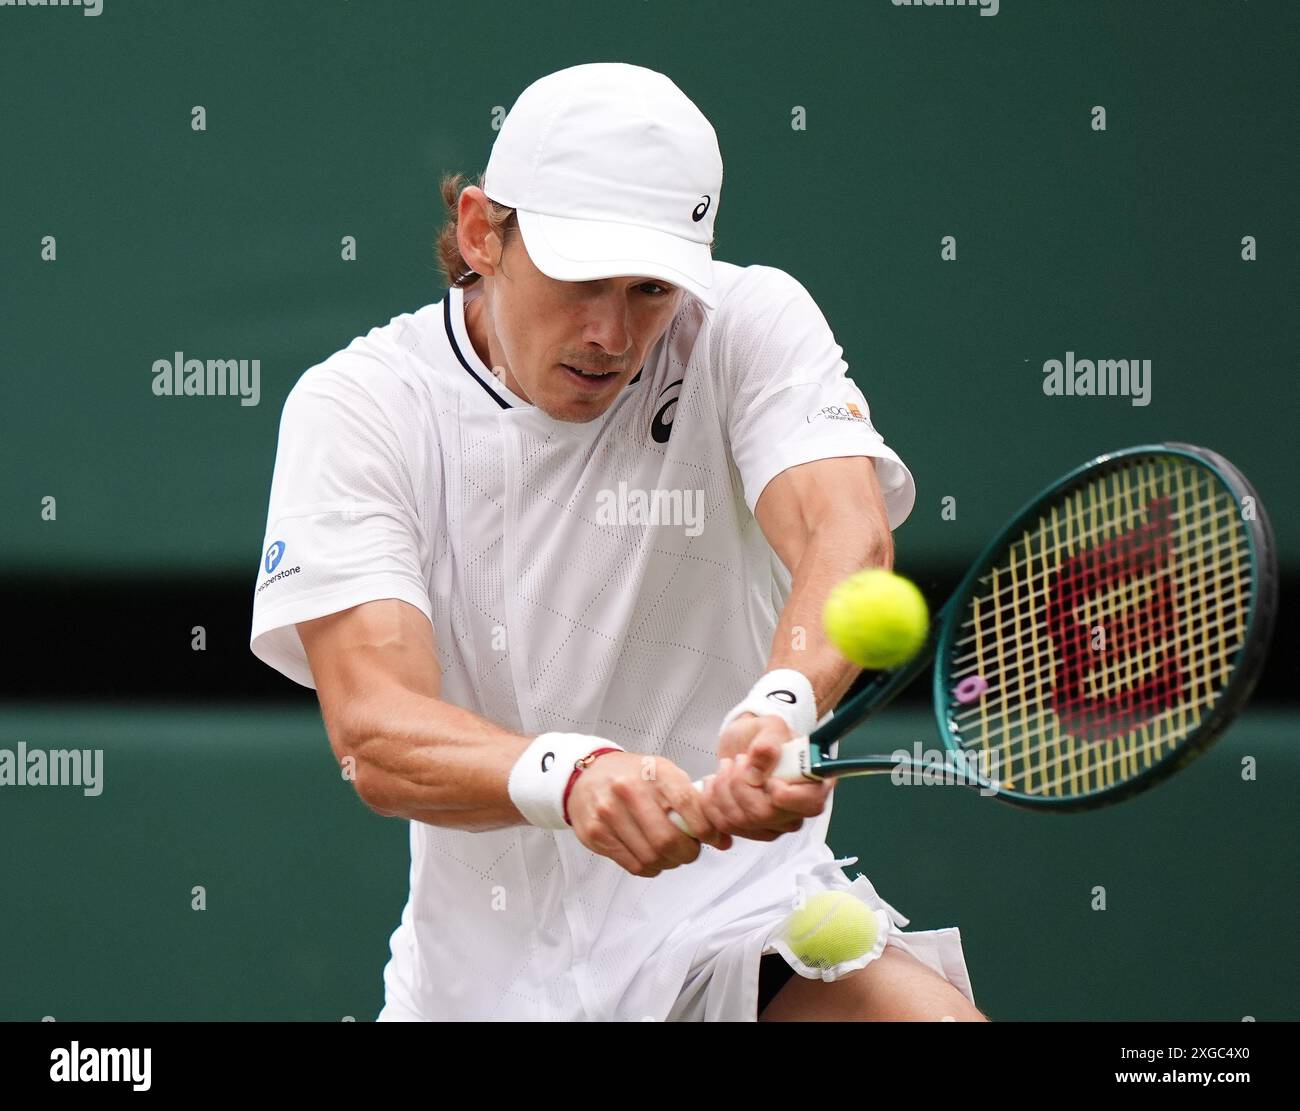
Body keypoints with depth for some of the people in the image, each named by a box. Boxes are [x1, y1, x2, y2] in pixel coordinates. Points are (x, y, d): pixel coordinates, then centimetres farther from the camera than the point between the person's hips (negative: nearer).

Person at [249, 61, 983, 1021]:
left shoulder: (751, 325, -5)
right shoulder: (358, 404, -7)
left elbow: (848, 533, -25)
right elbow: (373, 733, -20)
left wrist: (780, 708, -47)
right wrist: (571, 773, -41)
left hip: (734, 911, -3)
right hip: (482, 965, 3)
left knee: (929, 1012, -30)